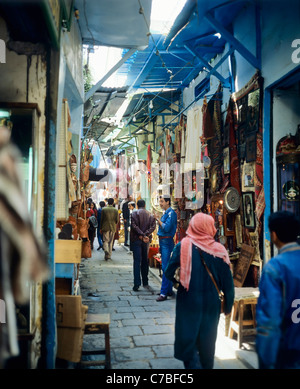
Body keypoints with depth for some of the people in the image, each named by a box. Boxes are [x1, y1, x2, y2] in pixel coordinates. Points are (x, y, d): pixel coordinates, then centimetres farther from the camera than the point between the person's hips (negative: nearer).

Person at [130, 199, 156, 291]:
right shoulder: (150, 215, 8)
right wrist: (145, 235, -12)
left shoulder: (134, 213, -2)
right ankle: (145, 282, 21)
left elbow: (134, 226, -14)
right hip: (146, 240, 3)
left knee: (137, 261, -4)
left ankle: (137, 283, -9)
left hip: (136, 239, -3)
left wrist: (142, 235, -15)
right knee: (145, 260, 14)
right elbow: (153, 226, -6)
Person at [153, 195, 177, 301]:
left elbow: (167, 228, -22)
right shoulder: (166, 213, 15)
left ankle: (164, 293, -7)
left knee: (165, 267, -9)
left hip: (167, 241, -10)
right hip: (163, 241, 10)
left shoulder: (171, 213, -13)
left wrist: (158, 219, -14)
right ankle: (169, 290, 25)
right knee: (166, 266, 15)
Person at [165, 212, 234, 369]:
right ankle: (207, 365, 36)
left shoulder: (183, 246, -13)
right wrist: (228, 306, 8)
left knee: (187, 339, 10)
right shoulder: (219, 249, -8)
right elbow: (227, 282, -4)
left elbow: (169, 273, -13)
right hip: (211, 304, 3)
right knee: (207, 341, 21)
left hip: (188, 302, -3)